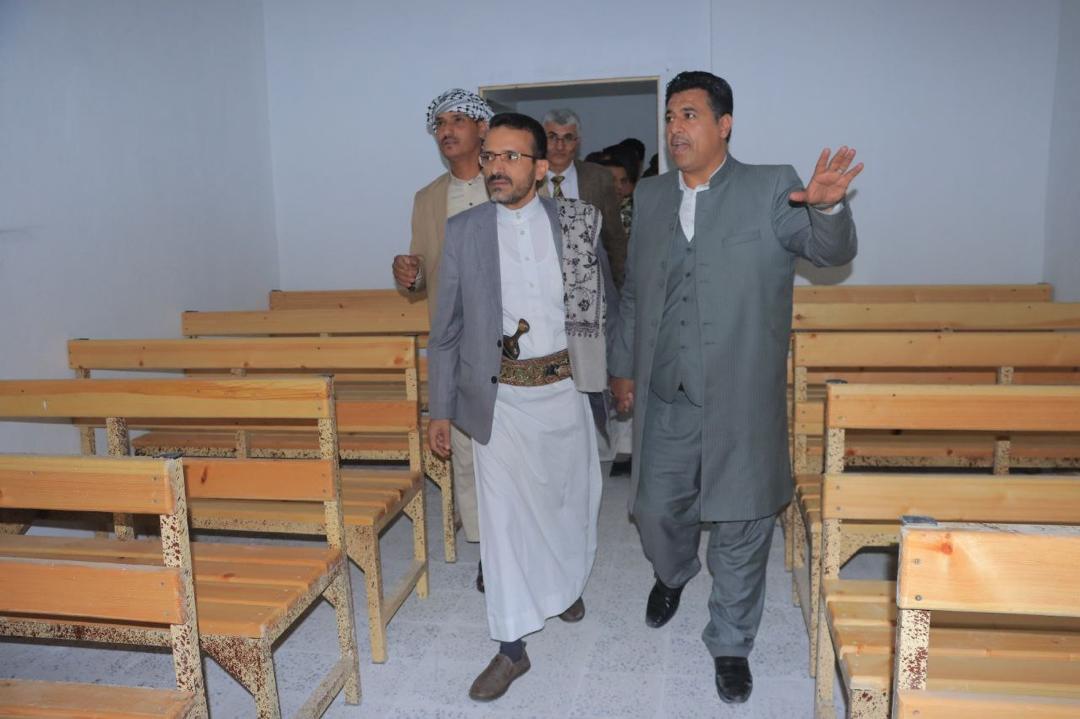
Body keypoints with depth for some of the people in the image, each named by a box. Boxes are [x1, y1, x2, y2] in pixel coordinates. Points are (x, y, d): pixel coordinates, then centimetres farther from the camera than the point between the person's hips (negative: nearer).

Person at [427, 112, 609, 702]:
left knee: (570, 494, 18)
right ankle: (511, 647, 17)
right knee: (503, 515, 3)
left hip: (563, 386, 1)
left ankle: (565, 582, 47)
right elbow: (446, 327, 1)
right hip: (499, 395, -1)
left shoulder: (580, 222, -2)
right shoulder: (463, 230, -3)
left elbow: (603, 304, 6)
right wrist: (439, 408, 2)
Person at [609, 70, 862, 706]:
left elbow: (832, 251, -14)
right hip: (665, 398, 3)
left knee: (740, 526, 9)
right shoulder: (651, 196, 9)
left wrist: (827, 207, -36)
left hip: (742, 399, -3)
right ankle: (673, 574, 50)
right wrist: (624, 366, 15)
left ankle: (732, 643, 32)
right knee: (657, 510, 15)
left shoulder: (771, 188, -3)